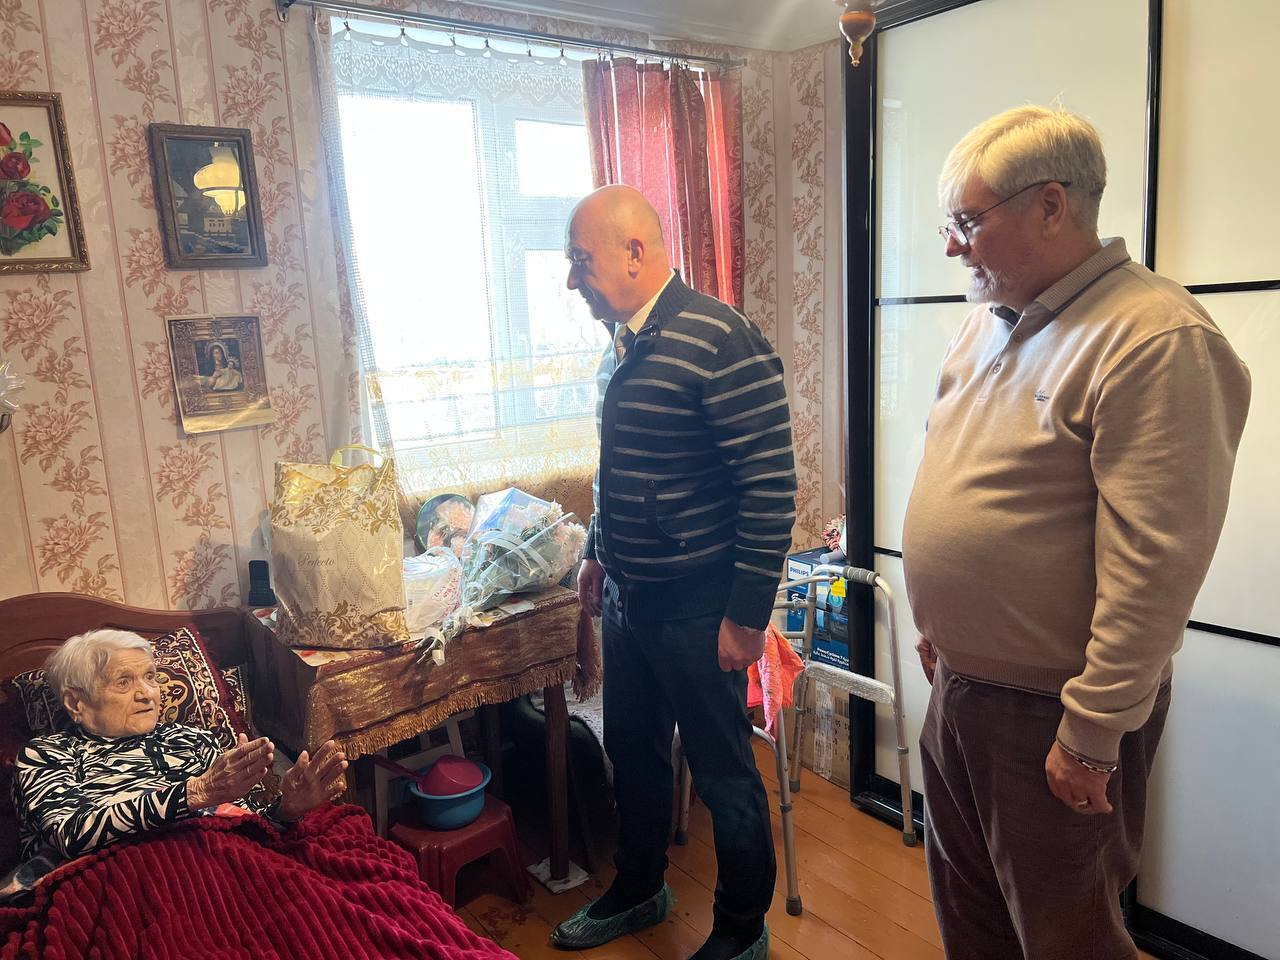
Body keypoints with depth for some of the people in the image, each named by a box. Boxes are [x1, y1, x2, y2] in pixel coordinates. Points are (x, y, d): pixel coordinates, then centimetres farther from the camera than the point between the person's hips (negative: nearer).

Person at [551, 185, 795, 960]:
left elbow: (771, 488, -20)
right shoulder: (624, 345, 7)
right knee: (633, 752, 22)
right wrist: (599, 555, 22)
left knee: (724, 774, 10)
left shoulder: (721, 343, -19)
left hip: (698, 608, -8)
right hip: (629, 598, 8)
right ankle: (639, 893, 46)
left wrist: (747, 614, -19)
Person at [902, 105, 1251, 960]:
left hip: (1050, 712, -8)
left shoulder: (1158, 342, -20)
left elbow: (1155, 565, -24)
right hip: (958, 686, 8)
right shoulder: (990, 321, 8)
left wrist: (1092, 735, -20)